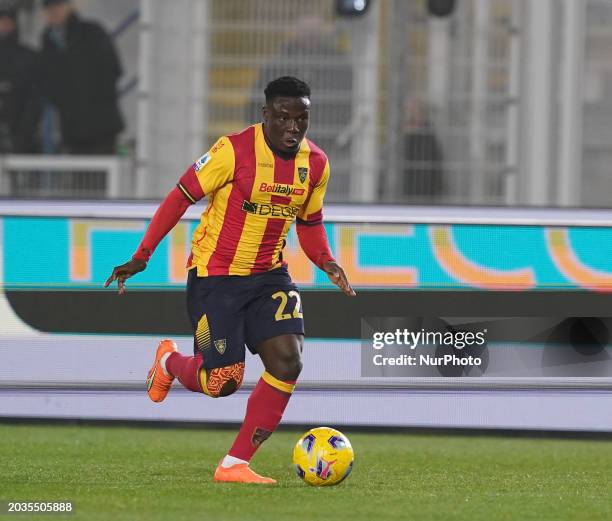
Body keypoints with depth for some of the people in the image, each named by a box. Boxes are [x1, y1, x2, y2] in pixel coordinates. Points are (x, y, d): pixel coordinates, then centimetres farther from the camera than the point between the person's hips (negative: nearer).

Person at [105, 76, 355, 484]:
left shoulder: (316, 164, 0)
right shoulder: (234, 151, -19)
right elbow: (182, 197, -12)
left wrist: (326, 261, -5)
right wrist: (141, 257, -14)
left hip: (268, 275, 5)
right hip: (215, 275, -5)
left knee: (288, 362, -13)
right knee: (223, 383, -6)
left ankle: (235, 465, -2)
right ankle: (170, 362, 32)